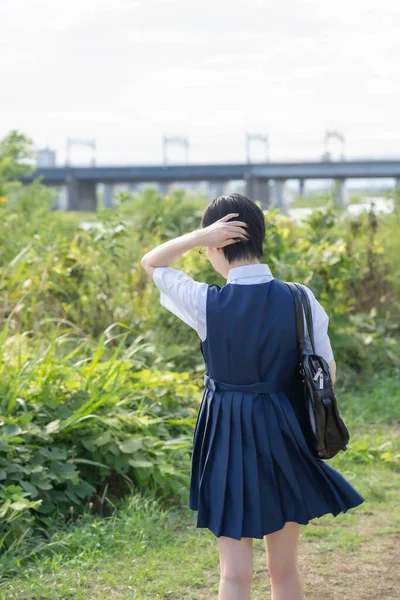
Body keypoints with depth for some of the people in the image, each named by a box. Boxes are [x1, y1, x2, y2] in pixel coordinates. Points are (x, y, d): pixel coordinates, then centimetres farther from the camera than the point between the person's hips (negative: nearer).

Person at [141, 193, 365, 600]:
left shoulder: (205, 303, -12)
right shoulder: (300, 300, -8)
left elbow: (150, 263, 4)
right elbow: (327, 372, 1)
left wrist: (199, 236, -11)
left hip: (227, 438, -2)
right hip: (284, 434, 2)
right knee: (284, 567, 15)